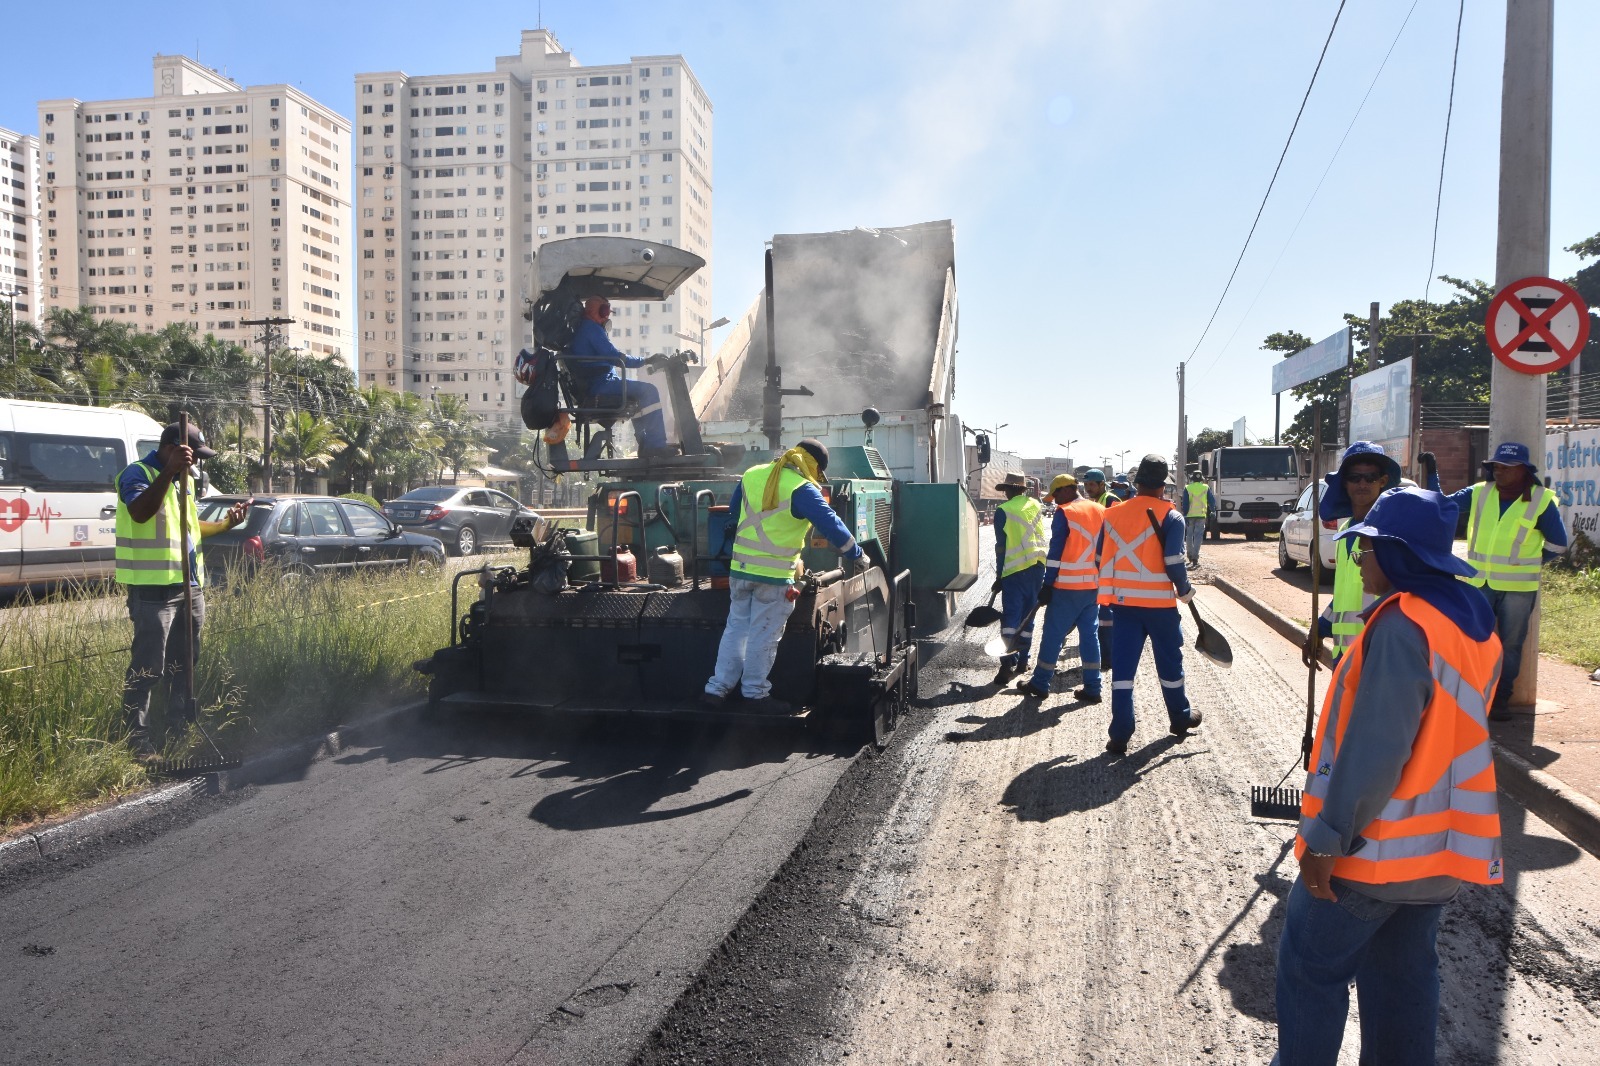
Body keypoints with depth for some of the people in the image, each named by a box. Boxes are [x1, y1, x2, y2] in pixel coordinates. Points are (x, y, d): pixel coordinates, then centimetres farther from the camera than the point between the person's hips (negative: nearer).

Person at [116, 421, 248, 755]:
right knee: (147, 668, -5)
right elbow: (139, 512, -30)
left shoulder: (184, 480, 17)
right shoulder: (137, 473, -10)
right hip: (154, 588, -9)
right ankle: (138, 741, 2)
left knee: (185, 663, 17)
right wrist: (170, 470, -34)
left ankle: (180, 729, 29)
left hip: (190, 586, 9)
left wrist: (226, 523, 12)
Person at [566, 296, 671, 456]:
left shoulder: (581, 329, 24)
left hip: (588, 387, 11)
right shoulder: (591, 328, -9)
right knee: (648, 391, -16)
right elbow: (614, 356, -17)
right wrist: (644, 361, -10)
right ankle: (655, 445, -22)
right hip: (599, 386, -11)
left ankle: (645, 443, 17)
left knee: (638, 392, 26)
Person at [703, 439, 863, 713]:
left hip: (739, 568, 6)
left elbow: (733, 512, 22)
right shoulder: (802, 490, -12)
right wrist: (856, 555, -3)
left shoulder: (751, 475, 8)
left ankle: (717, 688, 18)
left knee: (735, 627, 16)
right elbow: (830, 525, -15)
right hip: (774, 576, -6)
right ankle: (755, 692, 15)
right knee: (764, 635, 5)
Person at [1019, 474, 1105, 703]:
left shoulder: (1064, 512, -10)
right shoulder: (1101, 511, 10)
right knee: (1090, 634, 11)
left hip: (1068, 586, -6)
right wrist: (1101, 580, 18)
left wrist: (1047, 585, -10)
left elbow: (1056, 551, -13)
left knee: (1053, 634, 4)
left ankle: (1040, 684, 12)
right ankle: (1092, 688, 11)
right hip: (1094, 585, 6)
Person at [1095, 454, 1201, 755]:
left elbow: (1101, 560, 6)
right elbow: (1173, 563, -15)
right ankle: (1180, 718, 35)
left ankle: (1120, 734, 1)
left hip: (1123, 602, 3)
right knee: (1169, 662, 16)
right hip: (1159, 602, -3)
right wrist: (1184, 591, 3)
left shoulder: (1113, 514, 3)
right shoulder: (1170, 517, -9)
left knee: (1122, 667, 4)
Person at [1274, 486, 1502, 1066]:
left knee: (1310, 965, 8)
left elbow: (1374, 750, -26)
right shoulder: (1475, 621, 5)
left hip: (1376, 846, -8)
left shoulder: (1402, 626, -23)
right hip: (1444, 844, 9)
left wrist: (1327, 838, -19)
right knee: (1405, 972, 19)